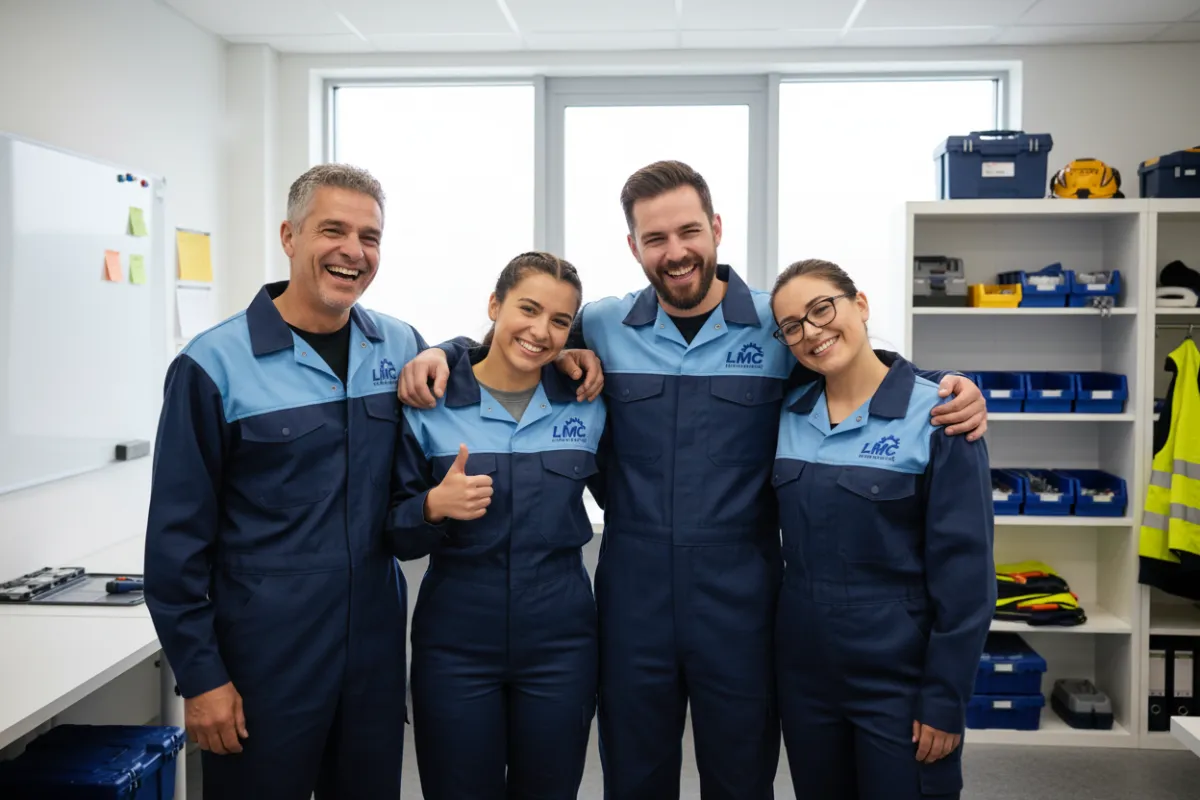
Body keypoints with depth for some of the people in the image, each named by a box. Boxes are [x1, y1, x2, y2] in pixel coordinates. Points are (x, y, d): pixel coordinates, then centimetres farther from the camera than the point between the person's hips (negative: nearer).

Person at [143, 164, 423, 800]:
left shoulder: (399, 347, 2)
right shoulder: (214, 365, -9)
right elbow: (177, 535, -6)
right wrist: (199, 676, -7)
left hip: (377, 646, 4)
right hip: (262, 658, -4)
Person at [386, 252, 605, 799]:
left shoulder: (588, 407, -1)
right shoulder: (429, 405, -5)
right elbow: (397, 535, -3)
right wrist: (434, 506, -22)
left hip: (560, 645, 1)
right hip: (454, 645, -1)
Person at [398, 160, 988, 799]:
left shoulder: (782, 326, -3)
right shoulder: (601, 327, 2)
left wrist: (949, 388, -11)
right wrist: (442, 353, -4)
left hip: (740, 604, -1)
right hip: (632, 602, 1)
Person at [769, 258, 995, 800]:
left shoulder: (935, 416, -12)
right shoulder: (786, 415, 2)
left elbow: (964, 570, -12)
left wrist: (946, 699, -12)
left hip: (900, 681, -4)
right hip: (803, 673, 5)